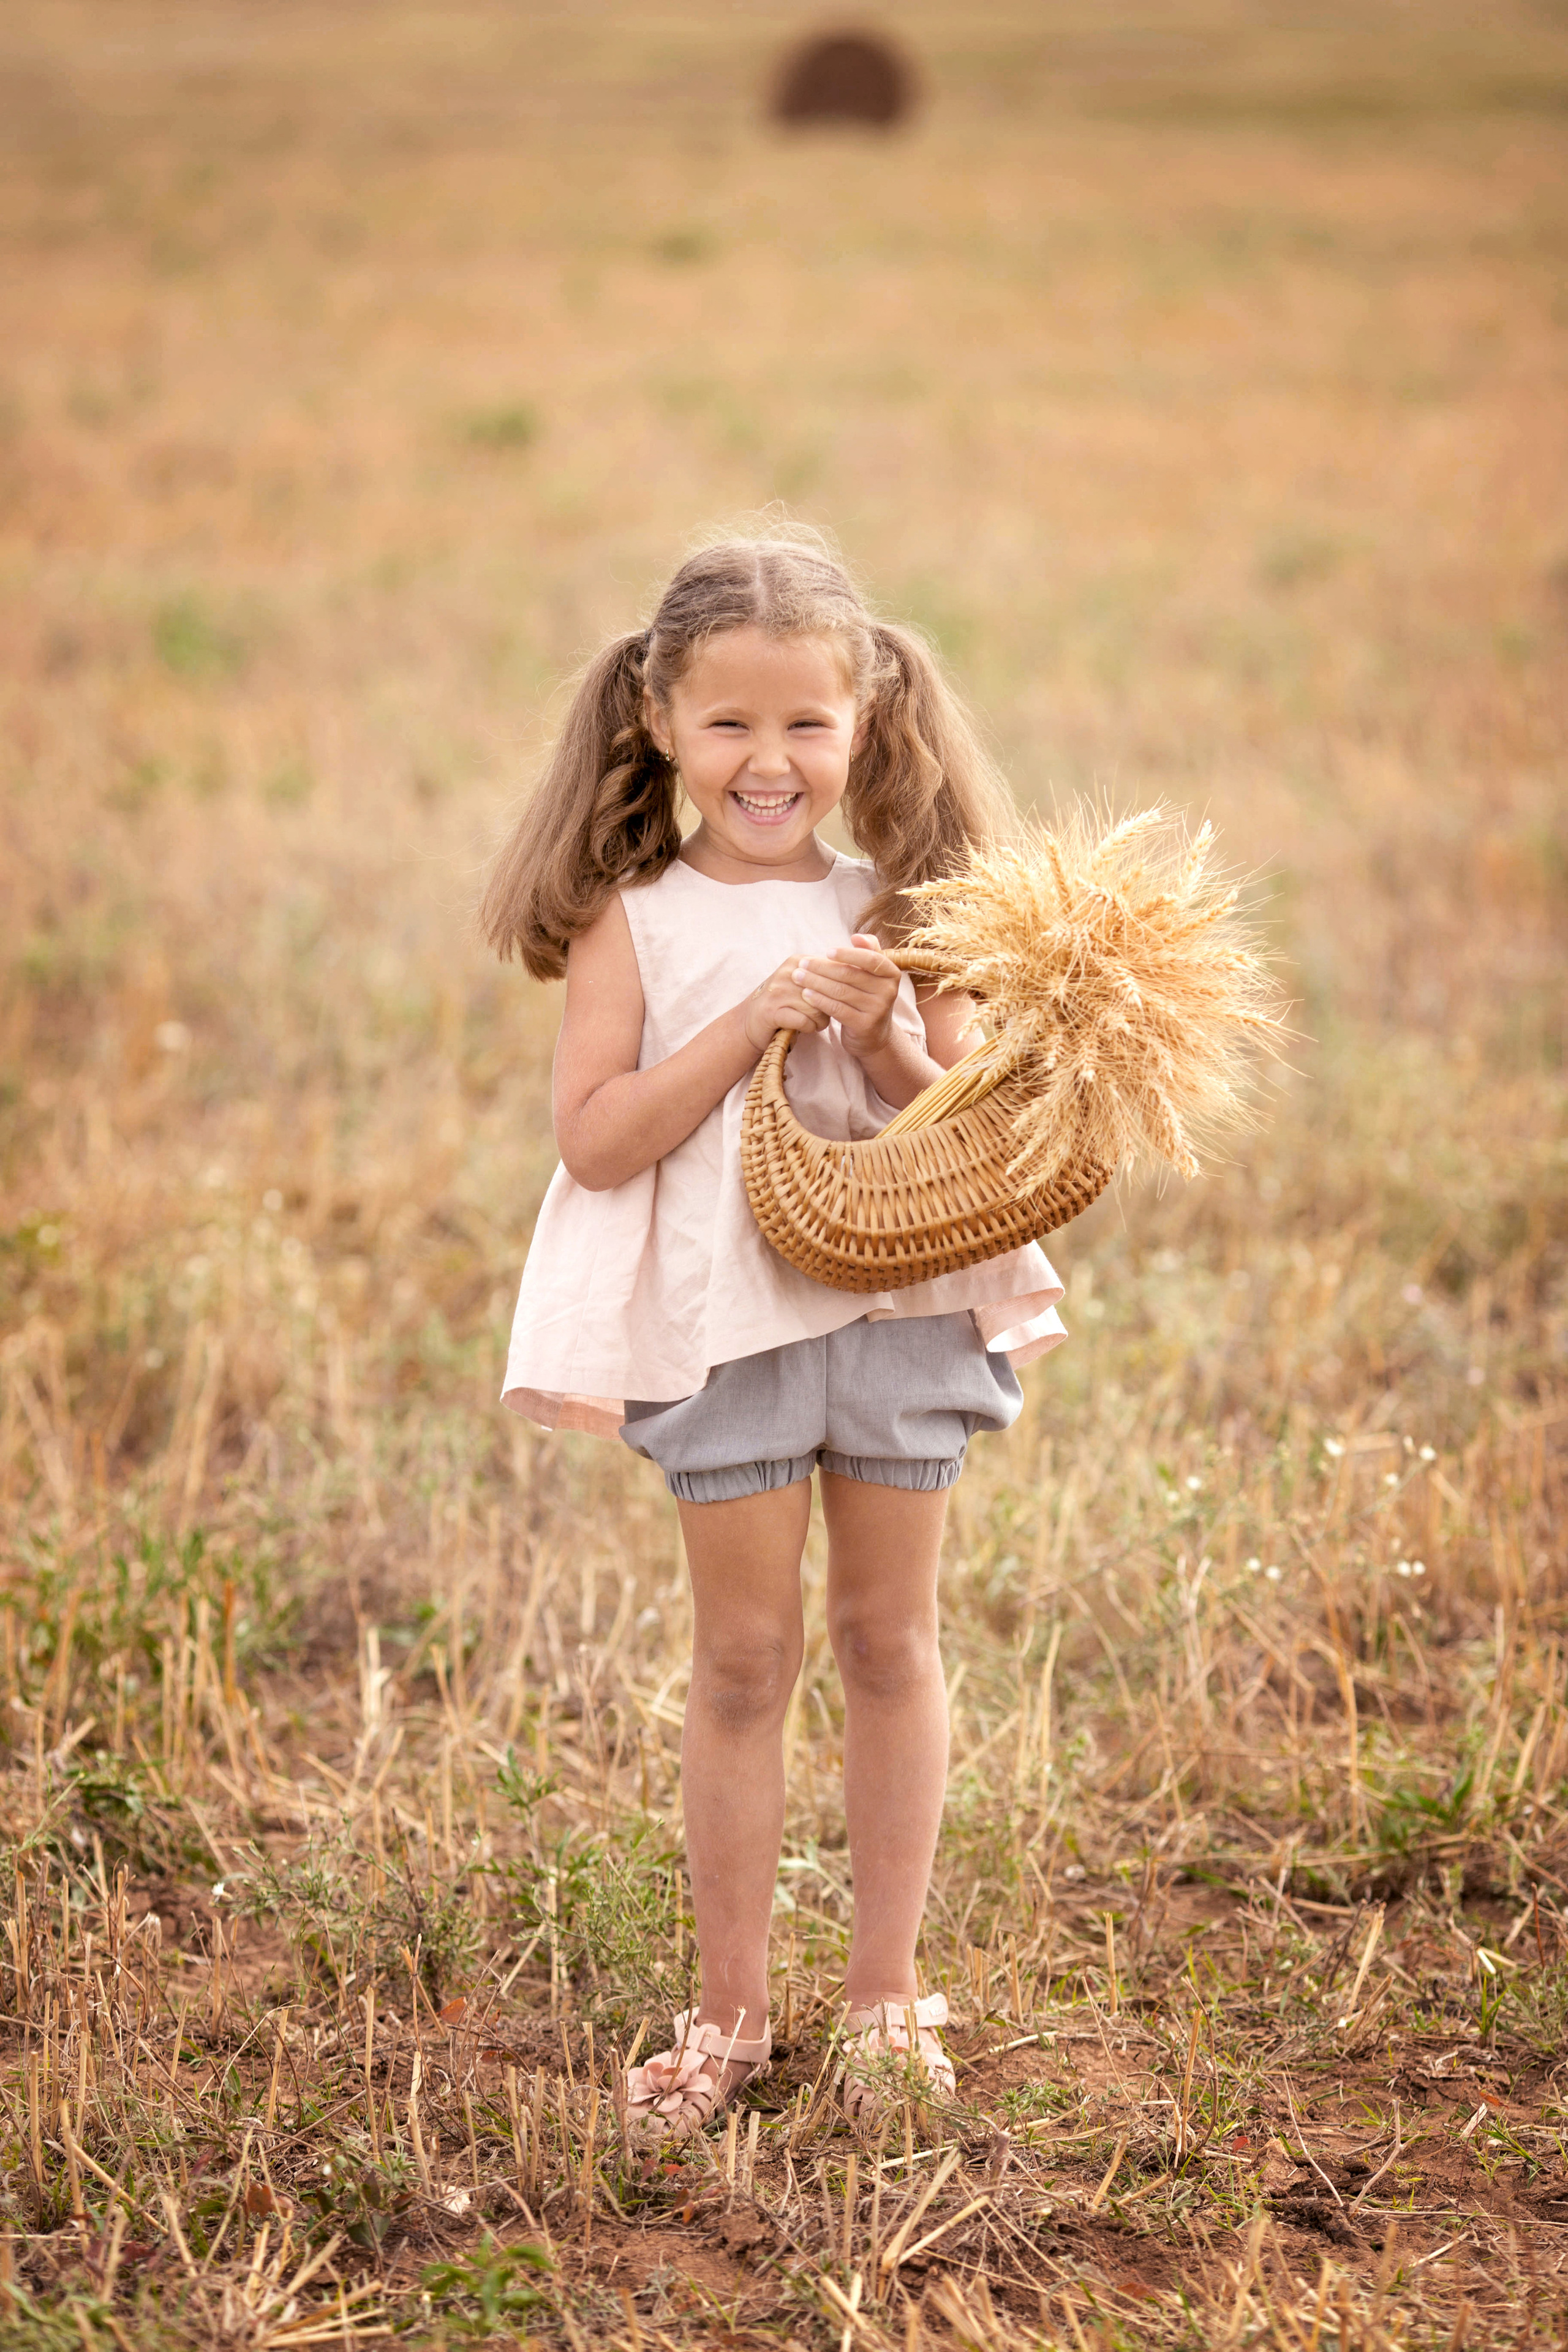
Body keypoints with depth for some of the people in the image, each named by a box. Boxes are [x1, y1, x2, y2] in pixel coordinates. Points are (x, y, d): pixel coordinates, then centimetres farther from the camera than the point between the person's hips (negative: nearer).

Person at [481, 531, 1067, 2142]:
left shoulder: (901, 914, 2)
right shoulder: (635, 923, -3)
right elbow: (595, 1141, -13)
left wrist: (886, 1046, -16)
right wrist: (755, 1019, -19)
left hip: (904, 1308, 2)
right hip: (723, 1323, -2)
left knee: (889, 1640, 11)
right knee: (742, 1659, 6)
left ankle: (886, 1989, 24)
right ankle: (730, 2007, 18)